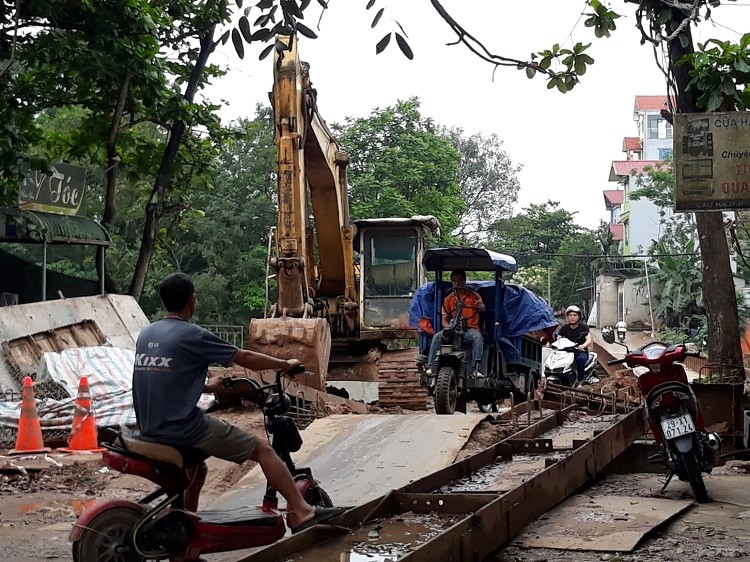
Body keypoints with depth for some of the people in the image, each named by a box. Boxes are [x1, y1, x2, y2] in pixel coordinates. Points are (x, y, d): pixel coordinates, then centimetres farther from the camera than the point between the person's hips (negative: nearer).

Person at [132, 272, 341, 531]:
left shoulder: (146, 334, 10)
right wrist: (286, 364, 8)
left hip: (150, 429, 8)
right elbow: (245, 358, -6)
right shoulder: (191, 336, -12)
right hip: (184, 427, -8)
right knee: (262, 449, -1)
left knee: (198, 461, 36)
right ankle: (301, 512, -3)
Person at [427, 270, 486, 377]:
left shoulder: (473, 295, 5)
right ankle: (431, 367, -27)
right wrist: (449, 328, -16)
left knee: (477, 337, -36)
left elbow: (482, 309, -12)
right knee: (437, 337, -24)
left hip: (471, 329, -2)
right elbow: (444, 319, 8)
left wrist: (481, 306, -39)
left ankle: (475, 368, -42)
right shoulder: (448, 299, 12)